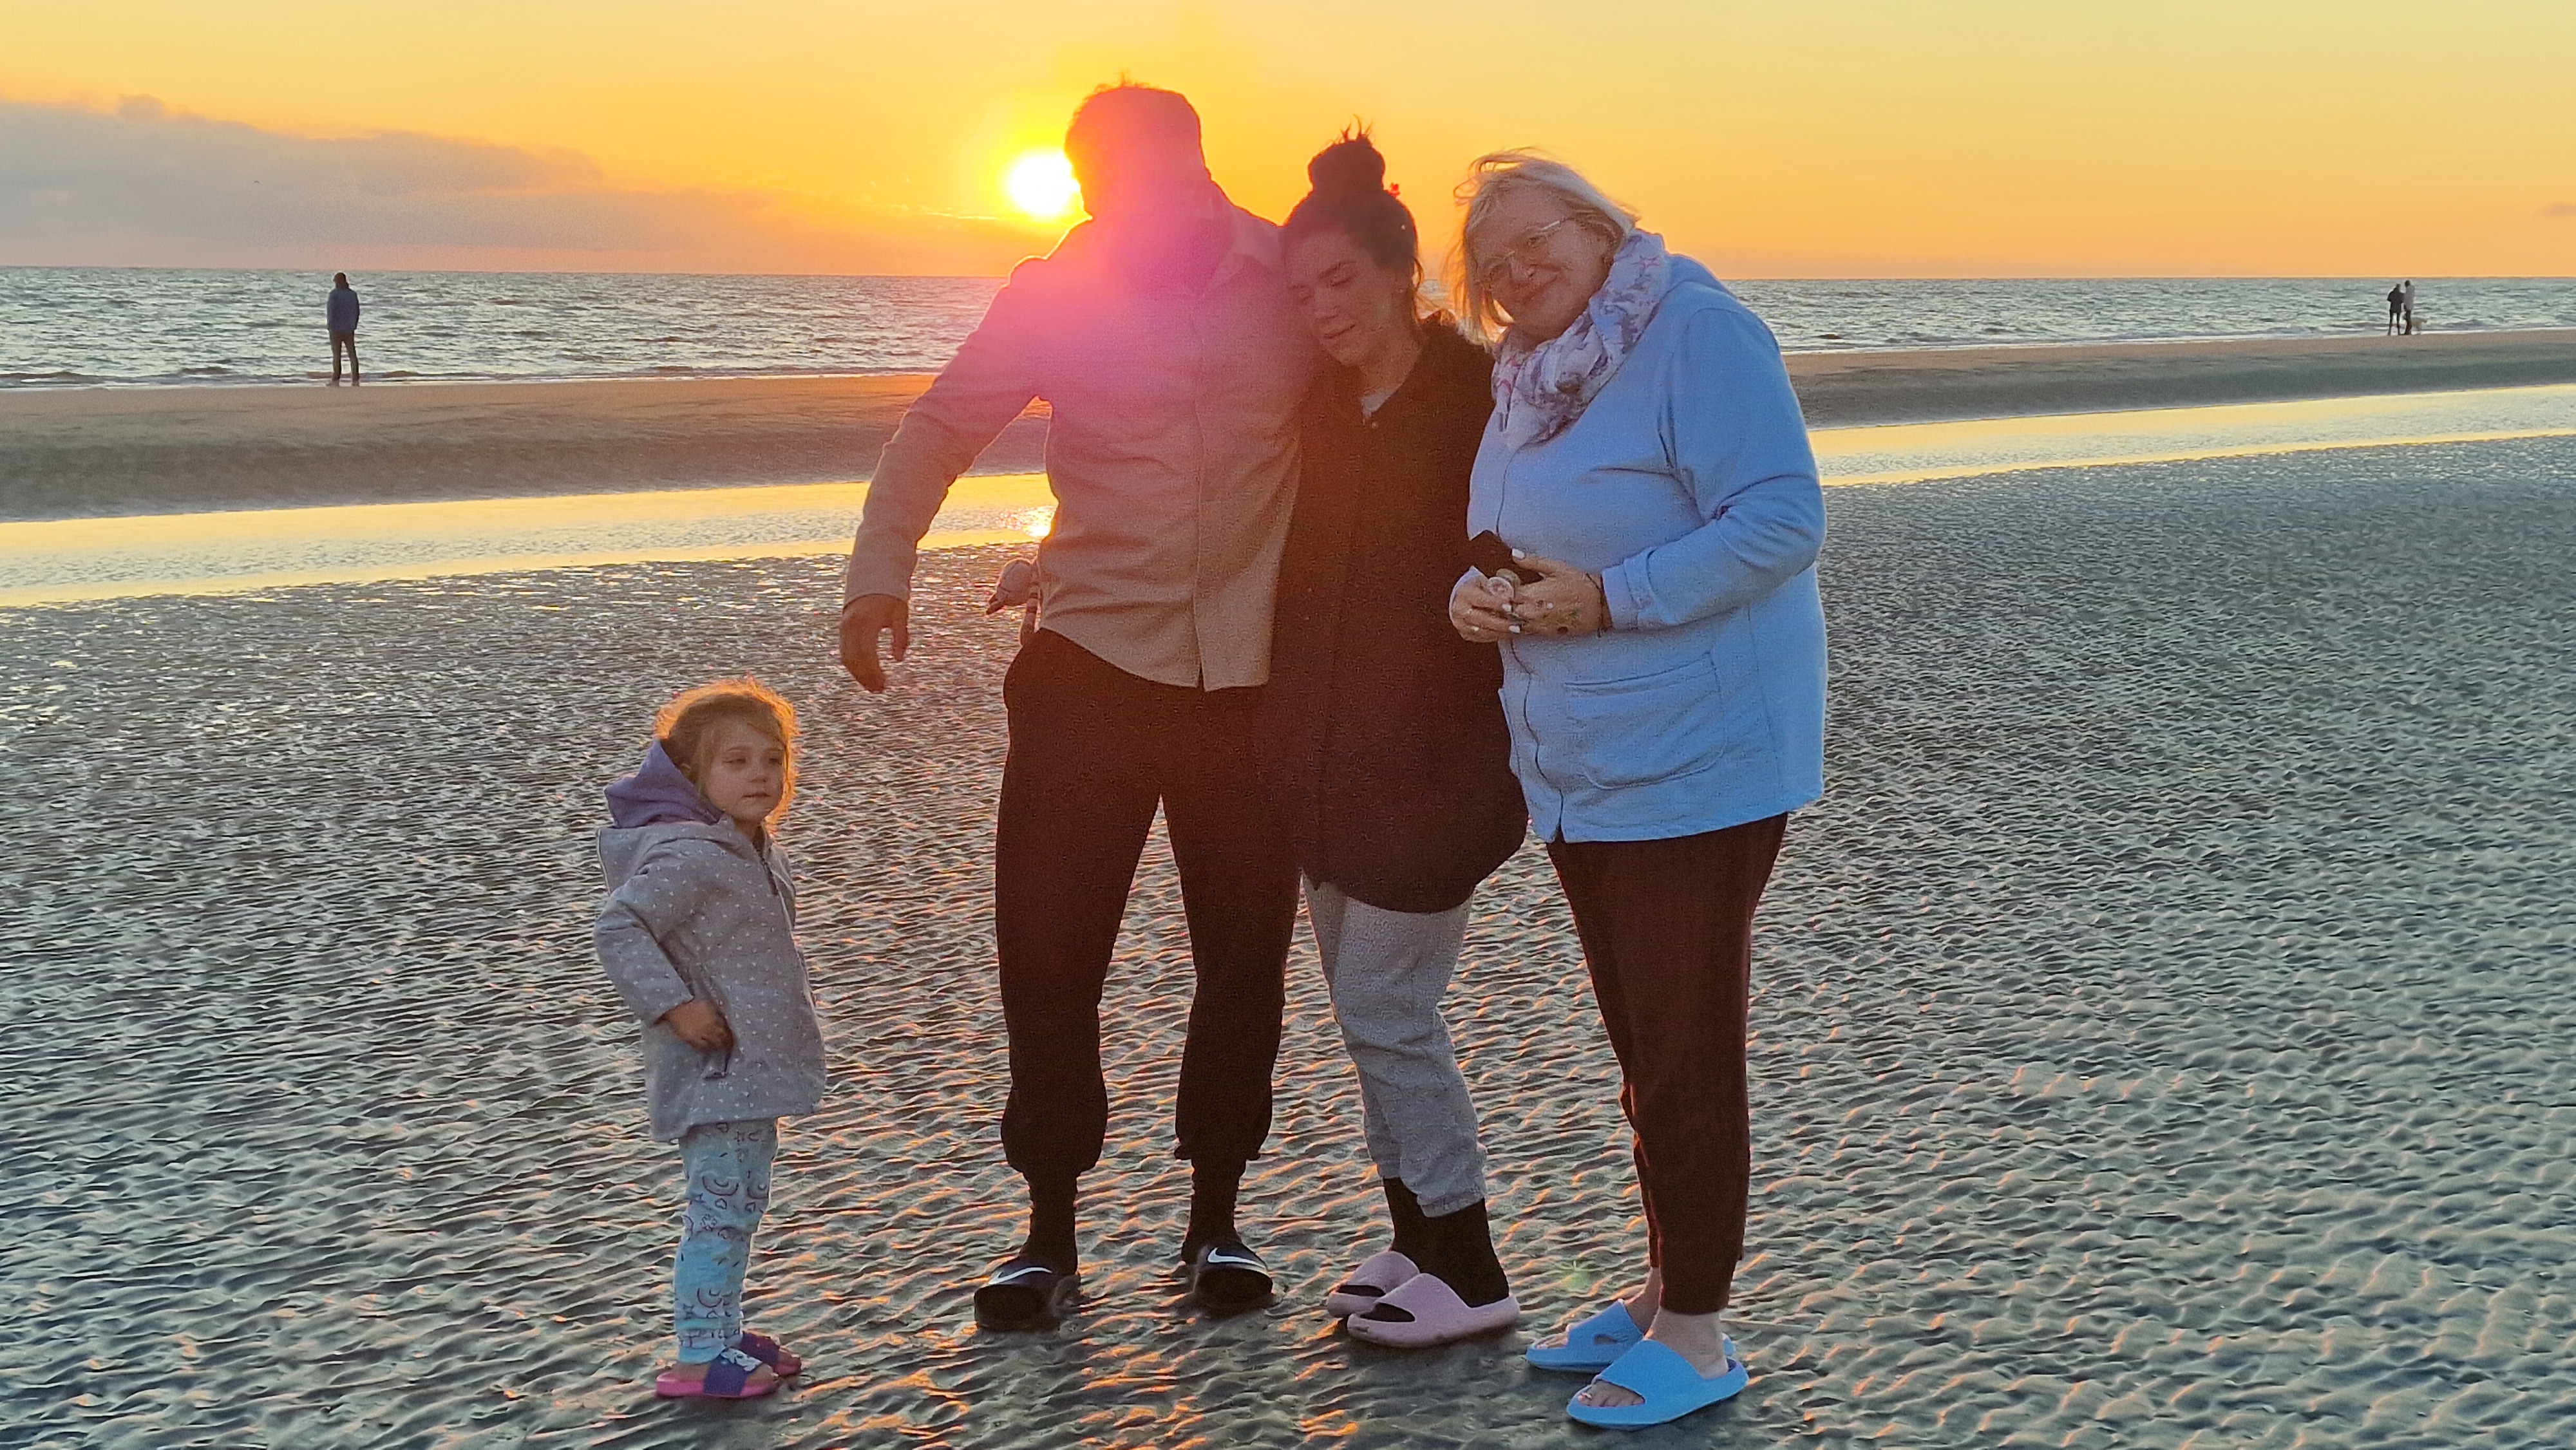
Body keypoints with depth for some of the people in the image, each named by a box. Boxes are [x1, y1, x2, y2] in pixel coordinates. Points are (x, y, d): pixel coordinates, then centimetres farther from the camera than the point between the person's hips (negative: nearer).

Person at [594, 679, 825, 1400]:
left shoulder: (752, 848, 10)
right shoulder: (686, 856, -21)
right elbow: (618, 929, -25)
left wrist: (793, 999, 18)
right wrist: (673, 1006, -25)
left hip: (753, 1069, 10)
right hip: (713, 1070, -10)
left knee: (740, 1206, 18)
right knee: (720, 1211, -6)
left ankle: (722, 1330, 30)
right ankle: (699, 1358, 0)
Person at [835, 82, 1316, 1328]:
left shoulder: (1293, 279, -3)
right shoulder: (1055, 294, 0)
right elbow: (940, 427, 8)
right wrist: (879, 571, -4)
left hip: (1249, 675, 0)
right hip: (1091, 661, 0)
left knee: (1244, 947, 6)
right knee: (1046, 945, -1)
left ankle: (1216, 1217, 21)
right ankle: (1050, 1232, 13)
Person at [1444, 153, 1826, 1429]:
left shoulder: (1698, 332, -14)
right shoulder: (1529, 376, 12)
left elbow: (1781, 521, -21)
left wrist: (1610, 598, -24)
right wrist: (1475, 594, 0)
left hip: (1695, 766, -9)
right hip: (1579, 770, 9)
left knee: (1685, 1056, -3)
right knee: (1645, 1049, 18)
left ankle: (1697, 1338, 7)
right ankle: (1663, 1290, 30)